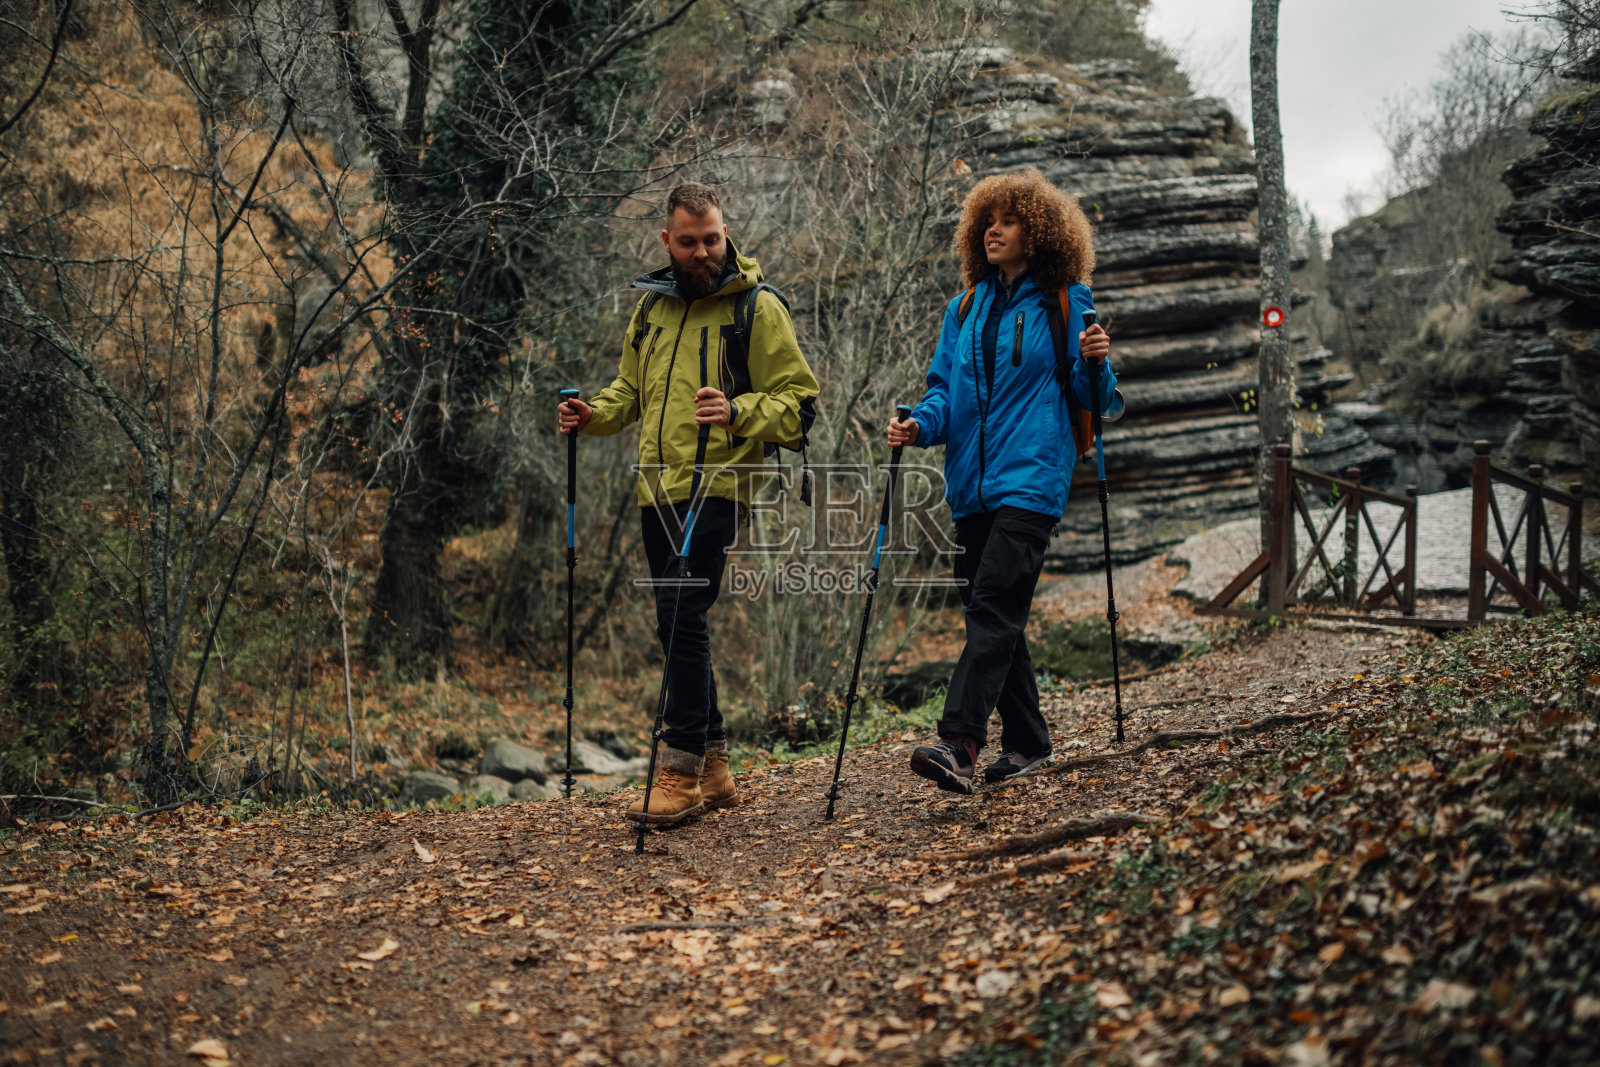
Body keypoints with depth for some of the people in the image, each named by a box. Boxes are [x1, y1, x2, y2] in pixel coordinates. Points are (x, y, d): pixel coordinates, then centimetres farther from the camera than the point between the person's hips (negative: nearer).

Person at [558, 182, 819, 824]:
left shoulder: (757, 307, -3)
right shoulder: (652, 304, 16)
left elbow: (799, 399, -5)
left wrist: (737, 411, -23)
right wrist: (592, 413, 8)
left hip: (715, 487, -7)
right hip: (657, 488, 7)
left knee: (681, 618, -16)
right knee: (680, 626, 9)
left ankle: (680, 772, -9)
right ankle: (713, 768, 19)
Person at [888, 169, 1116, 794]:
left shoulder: (1066, 305, 2)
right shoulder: (965, 309, 16)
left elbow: (1092, 399, 2)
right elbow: (945, 389, 15)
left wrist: (1095, 365, -19)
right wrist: (920, 424, -5)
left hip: (1031, 477, -6)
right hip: (971, 482, 6)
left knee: (993, 604, -19)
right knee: (990, 615, 9)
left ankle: (959, 744, -27)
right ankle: (1027, 742, 22)